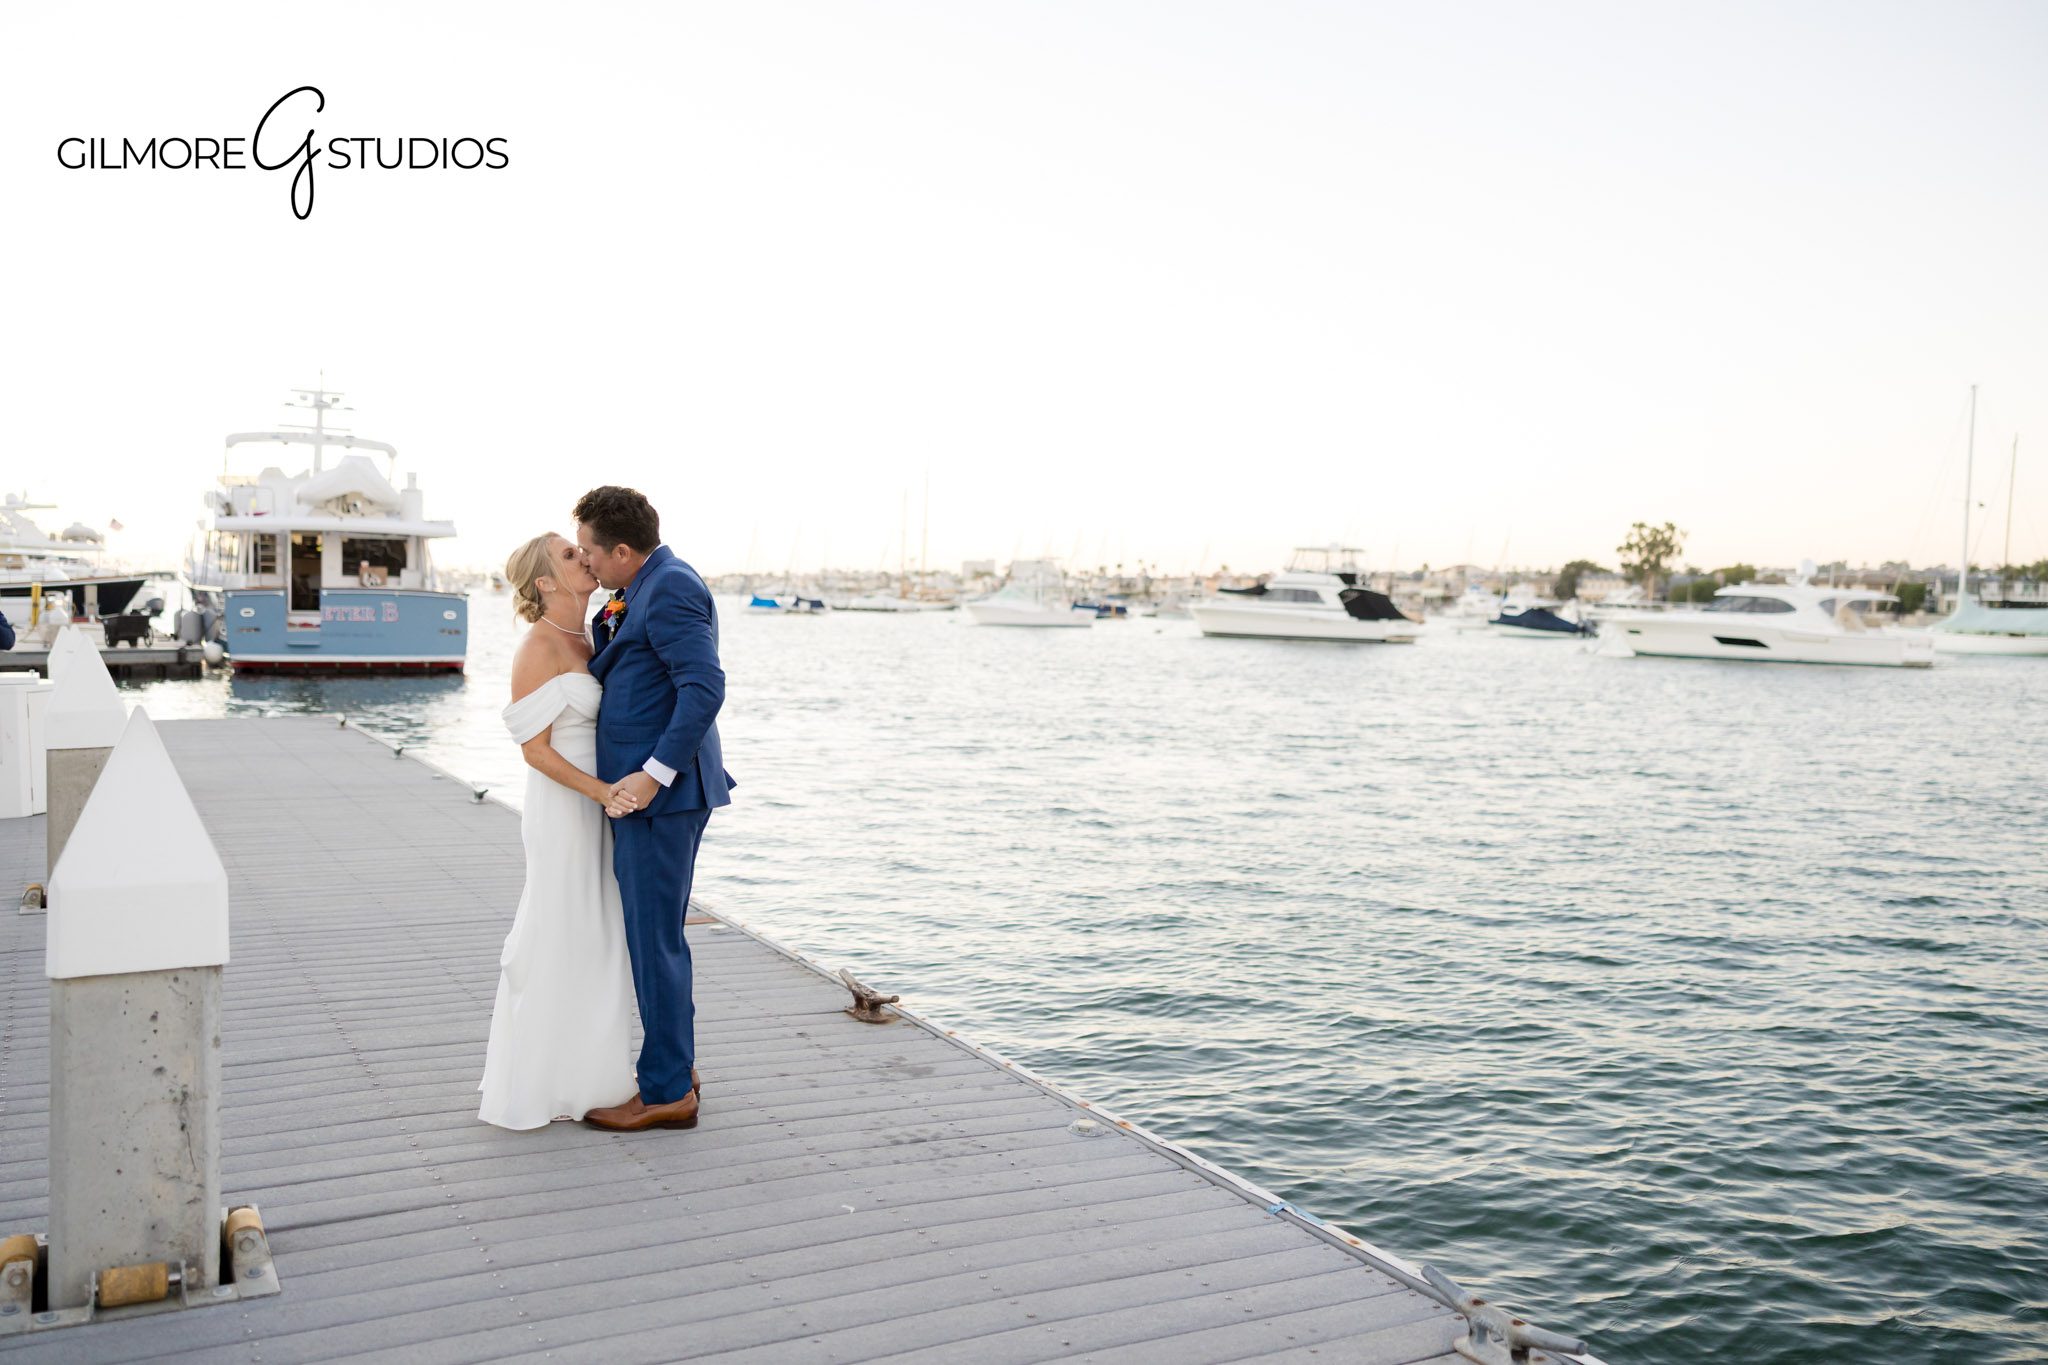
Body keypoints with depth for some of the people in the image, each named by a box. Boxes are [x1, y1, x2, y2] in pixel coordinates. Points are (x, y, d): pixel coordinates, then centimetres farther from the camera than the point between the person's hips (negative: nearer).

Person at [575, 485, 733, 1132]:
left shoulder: (671, 589, -16)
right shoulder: (653, 588, 16)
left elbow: (705, 687, -25)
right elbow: (610, 671, 19)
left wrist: (653, 776, -27)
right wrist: (609, 620, 5)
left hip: (659, 792, -11)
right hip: (648, 787, 11)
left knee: (654, 940, -2)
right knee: (656, 935, 17)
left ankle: (667, 1091, 9)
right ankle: (675, 1068, 28)